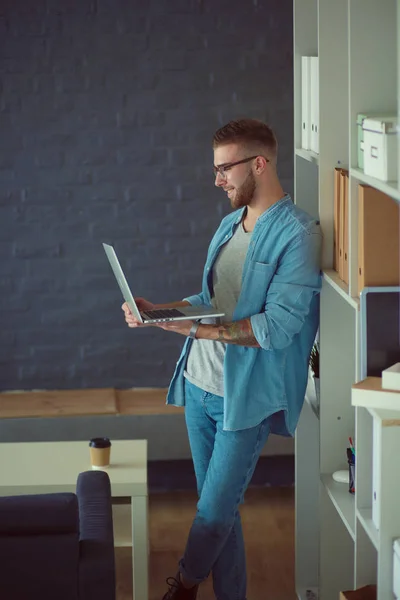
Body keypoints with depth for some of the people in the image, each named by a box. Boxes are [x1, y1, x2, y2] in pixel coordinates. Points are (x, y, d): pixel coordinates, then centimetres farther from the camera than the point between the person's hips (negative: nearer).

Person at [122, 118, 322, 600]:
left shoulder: (297, 235, -15)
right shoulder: (231, 224, 11)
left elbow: (278, 327, -22)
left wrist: (199, 328, -26)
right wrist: (156, 311, 2)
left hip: (245, 396, -7)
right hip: (200, 384, 7)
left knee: (214, 513, 1)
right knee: (219, 508, 13)